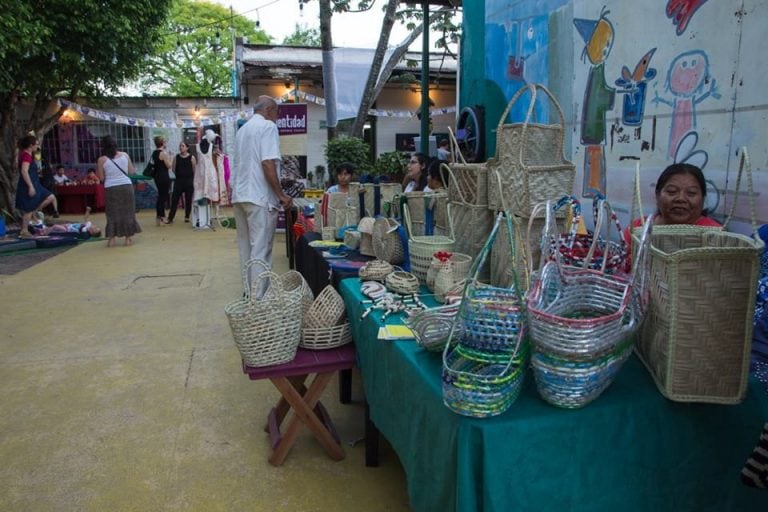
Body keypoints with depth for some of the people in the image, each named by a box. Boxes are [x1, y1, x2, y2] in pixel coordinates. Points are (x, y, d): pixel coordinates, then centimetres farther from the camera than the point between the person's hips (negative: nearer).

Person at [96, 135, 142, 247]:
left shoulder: (102, 159, -4)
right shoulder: (125, 155, 1)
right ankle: (128, 238, 12)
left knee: (112, 213, 8)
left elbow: (101, 178, -2)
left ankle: (112, 239, 9)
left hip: (111, 188, -1)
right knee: (127, 212, 10)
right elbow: (132, 172, 7)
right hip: (126, 186, 1)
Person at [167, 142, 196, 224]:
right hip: (179, 181, 2)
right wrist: (179, 175, 2)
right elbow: (173, 169, 8)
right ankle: (170, 217, 1)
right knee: (174, 199, -1)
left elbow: (195, 170, -1)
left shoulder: (191, 157, -2)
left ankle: (187, 217, 15)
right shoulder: (176, 157, 6)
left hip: (189, 181, -2)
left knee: (188, 199, 4)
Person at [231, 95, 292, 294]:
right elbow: (268, 163, -17)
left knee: (246, 247, 12)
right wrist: (281, 194, -12)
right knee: (261, 250, -6)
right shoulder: (268, 126, -6)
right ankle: (259, 298, -5)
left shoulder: (242, 129, 20)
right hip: (259, 196, -8)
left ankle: (249, 293, 19)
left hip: (239, 195, 9)